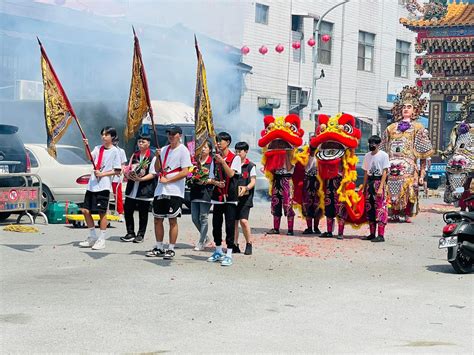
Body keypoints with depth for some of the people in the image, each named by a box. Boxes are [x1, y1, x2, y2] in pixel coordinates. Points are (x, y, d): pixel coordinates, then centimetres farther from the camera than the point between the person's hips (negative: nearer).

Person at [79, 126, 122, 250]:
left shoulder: (115, 151, -2)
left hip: (104, 186, -6)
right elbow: (90, 157, -2)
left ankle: (101, 240, 7)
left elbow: (117, 170, -4)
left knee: (102, 212, -2)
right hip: (92, 185, 6)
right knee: (86, 210, 6)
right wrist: (86, 146, -17)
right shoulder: (98, 148, 13)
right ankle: (92, 237, 19)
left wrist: (102, 174, -13)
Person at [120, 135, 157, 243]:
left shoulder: (152, 157, -6)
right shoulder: (134, 155, 14)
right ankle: (130, 234, 15)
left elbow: (153, 174, -10)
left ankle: (140, 235, 15)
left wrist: (141, 179, -22)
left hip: (145, 190, -5)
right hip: (132, 189, 6)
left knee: (143, 214, 4)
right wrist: (128, 174, -2)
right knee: (128, 211, 4)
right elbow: (129, 168, 20)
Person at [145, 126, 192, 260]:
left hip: (174, 192, -7)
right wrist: (157, 157, -3)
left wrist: (167, 180, -13)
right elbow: (157, 169, 15)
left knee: (172, 220, -2)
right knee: (157, 219, 9)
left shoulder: (183, 150, -6)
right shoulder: (163, 149, 15)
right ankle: (159, 248, 19)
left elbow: (185, 172, -13)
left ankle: (171, 249, 5)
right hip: (160, 190, 7)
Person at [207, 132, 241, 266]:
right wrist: (216, 182, -8)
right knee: (216, 225, 9)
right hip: (217, 196, 5)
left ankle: (229, 255, -4)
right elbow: (211, 178, 13)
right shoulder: (215, 158, 12)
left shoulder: (235, 158, -3)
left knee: (230, 225, -6)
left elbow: (231, 174, -17)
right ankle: (218, 252, 24)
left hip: (230, 197, -5)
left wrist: (222, 161, -27)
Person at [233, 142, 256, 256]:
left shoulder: (250, 166, 1)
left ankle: (249, 244, -1)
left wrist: (245, 188, -22)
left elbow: (253, 181, -3)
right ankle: (235, 245, 13)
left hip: (245, 197, -4)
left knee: (243, 220, -13)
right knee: (233, 221, 5)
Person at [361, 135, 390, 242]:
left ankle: (380, 235, -12)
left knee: (380, 208, -10)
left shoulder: (383, 155, -5)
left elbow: (384, 172, -10)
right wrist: (364, 187, 11)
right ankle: (372, 234, 15)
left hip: (379, 182, -7)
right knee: (369, 208, 7)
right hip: (369, 182, 7)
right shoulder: (367, 156, 14)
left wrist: (380, 188, -18)